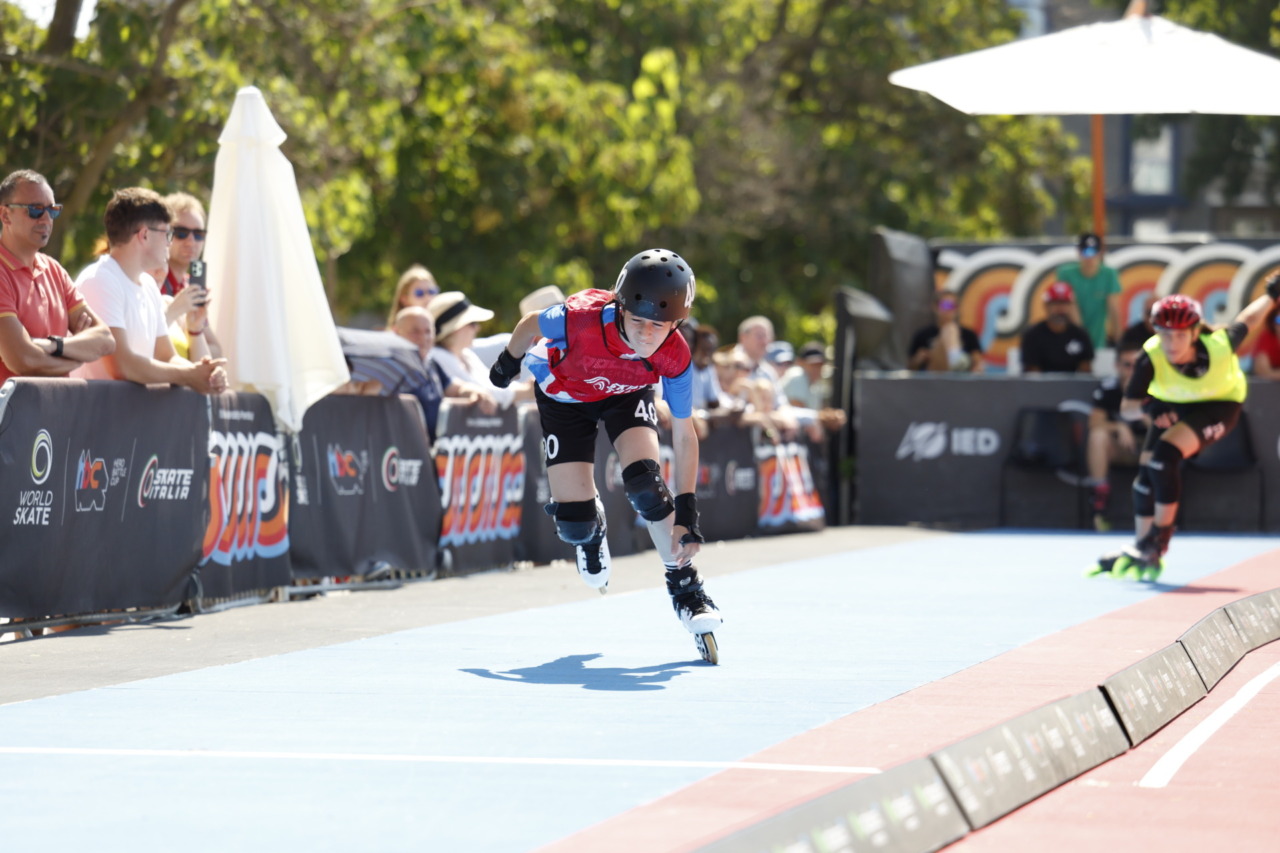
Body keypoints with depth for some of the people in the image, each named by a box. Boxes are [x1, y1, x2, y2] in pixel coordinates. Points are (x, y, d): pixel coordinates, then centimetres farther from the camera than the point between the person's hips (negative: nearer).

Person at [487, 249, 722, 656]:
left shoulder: (675, 358, -33)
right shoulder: (582, 320, -41)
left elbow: (684, 435, -23)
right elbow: (531, 324, -16)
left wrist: (687, 514, -26)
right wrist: (509, 363, 4)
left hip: (627, 395, 1)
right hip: (564, 394, -1)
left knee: (644, 481, -26)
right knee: (573, 522, -8)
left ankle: (685, 588, -6)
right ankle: (591, 532, 34)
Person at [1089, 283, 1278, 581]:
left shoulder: (1219, 345, -36)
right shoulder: (1151, 357, -33)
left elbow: (1246, 320, -14)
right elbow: (1126, 408, -32)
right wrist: (1146, 407, -55)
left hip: (1220, 404, -4)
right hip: (1172, 405, 4)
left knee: (1165, 456, -24)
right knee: (1147, 470, 0)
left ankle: (1158, 543, -11)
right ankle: (1142, 551, 19)